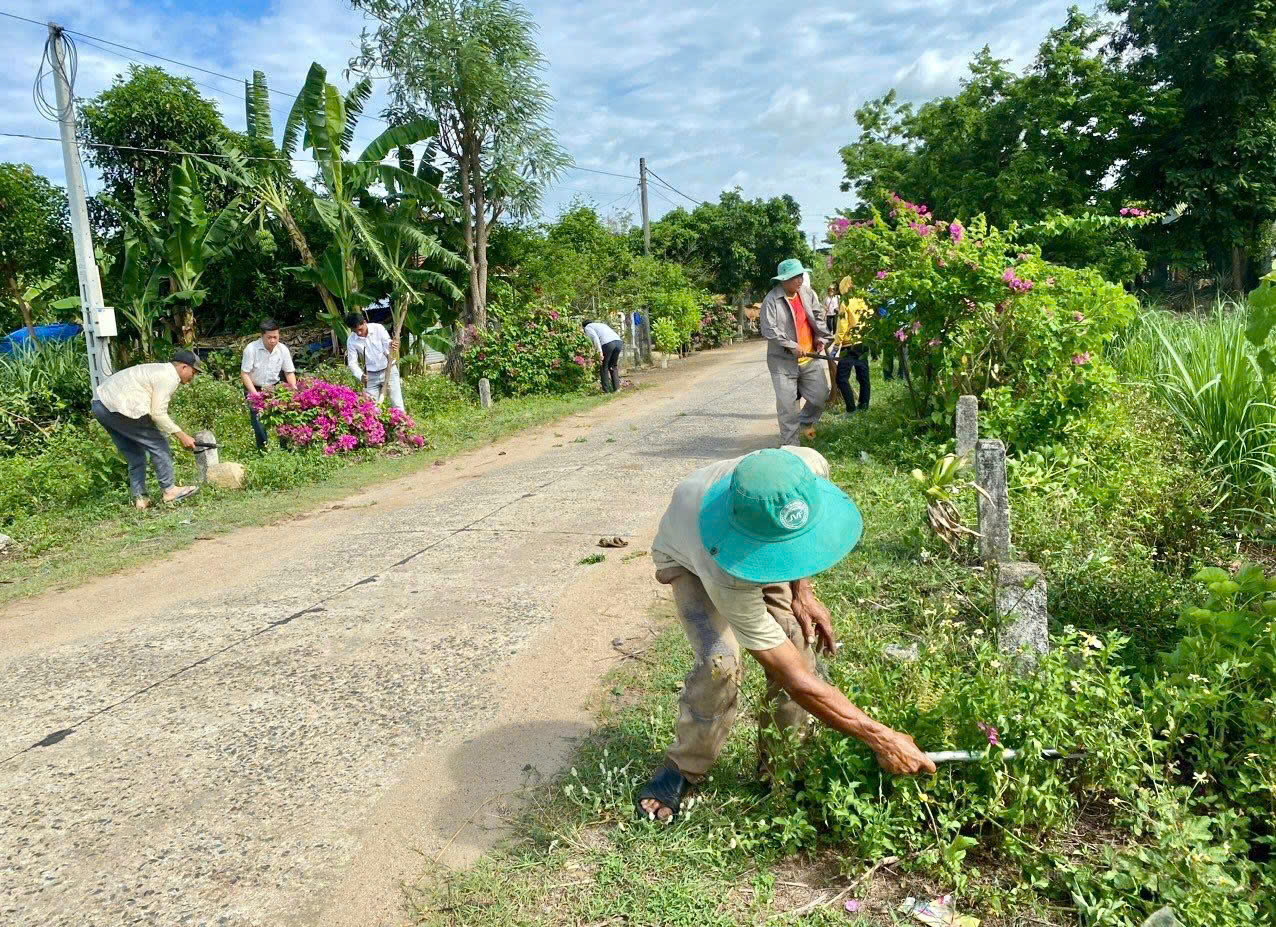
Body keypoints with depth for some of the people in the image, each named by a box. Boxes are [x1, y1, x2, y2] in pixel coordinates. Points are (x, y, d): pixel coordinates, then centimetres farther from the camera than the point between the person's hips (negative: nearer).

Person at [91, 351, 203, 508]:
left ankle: (139, 498, 16)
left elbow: (156, 411, 26)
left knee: (135, 454, 16)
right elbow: (157, 413, -14)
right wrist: (181, 435, -7)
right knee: (158, 444, 0)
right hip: (119, 407, -10)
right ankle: (169, 490, 5)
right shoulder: (169, 378, -9)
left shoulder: (160, 371, 23)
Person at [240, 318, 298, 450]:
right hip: (255, 389, -3)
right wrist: (255, 394, -23)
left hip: (273, 388, 3)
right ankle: (263, 449, -1)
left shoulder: (283, 349, -6)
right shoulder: (251, 349, -17)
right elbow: (244, 374, -15)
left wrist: (294, 389, -12)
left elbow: (289, 372, 3)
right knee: (258, 420, -13)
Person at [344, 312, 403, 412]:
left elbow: (387, 350, -12)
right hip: (371, 375, 2)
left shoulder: (378, 328, -12)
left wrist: (392, 347, -37)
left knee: (398, 406, -4)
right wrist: (360, 376, -25)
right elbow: (352, 362, -7)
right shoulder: (351, 341, -9)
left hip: (389, 370, -1)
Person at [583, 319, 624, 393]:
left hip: (607, 343, -6)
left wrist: (599, 351, -11)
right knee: (613, 366, 21)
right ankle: (616, 388, 16)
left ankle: (606, 390, 9)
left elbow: (595, 337, -4)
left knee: (604, 367, 10)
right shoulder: (601, 324, 39)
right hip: (619, 342, 6)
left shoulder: (587, 327, 17)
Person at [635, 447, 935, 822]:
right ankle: (682, 770, 0)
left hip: (762, 545, 5)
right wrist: (881, 739, -37)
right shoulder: (727, 578, -48)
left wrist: (802, 593, -11)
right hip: (689, 558, -4)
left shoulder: (808, 469, -38)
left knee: (798, 645, -13)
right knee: (720, 661, -26)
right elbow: (797, 680, -40)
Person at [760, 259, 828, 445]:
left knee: (820, 395, 5)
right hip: (784, 361, -5)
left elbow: (818, 317, 16)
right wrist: (792, 346, -19)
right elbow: (769, 330, -18)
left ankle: (805, 421, 34)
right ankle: (789, 444, 10)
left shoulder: (807, 293, 4)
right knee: (788, 405, -2)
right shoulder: (771, 300, -14)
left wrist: (819, 337, 1)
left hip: (809, 357, 5)